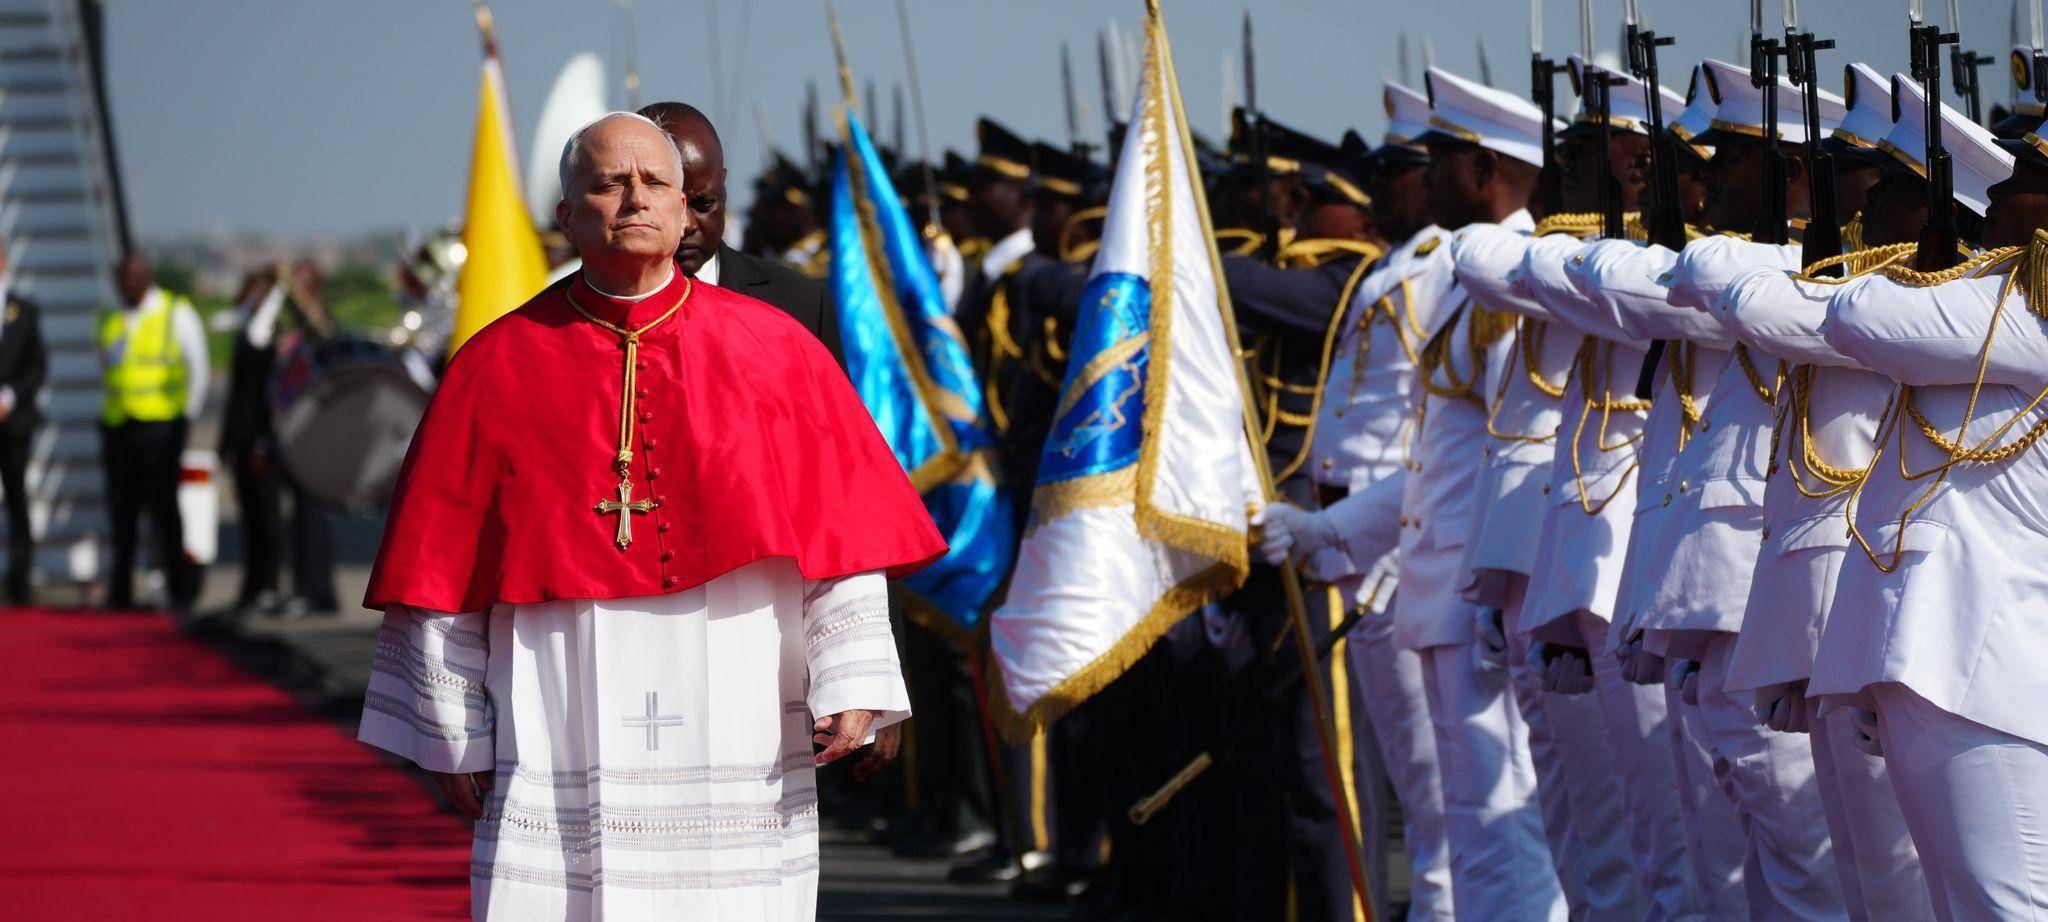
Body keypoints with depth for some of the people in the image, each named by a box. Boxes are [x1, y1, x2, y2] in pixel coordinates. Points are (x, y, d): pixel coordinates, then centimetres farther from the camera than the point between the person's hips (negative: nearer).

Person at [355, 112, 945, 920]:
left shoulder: (775, 353, 6)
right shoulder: (498, 367, 4)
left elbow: (840, 530, 4)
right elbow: (442, 566, 6)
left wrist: (849, 683, -7)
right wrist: (453, 736, 4)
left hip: (736, 755, 1)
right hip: (559, 755, -1)